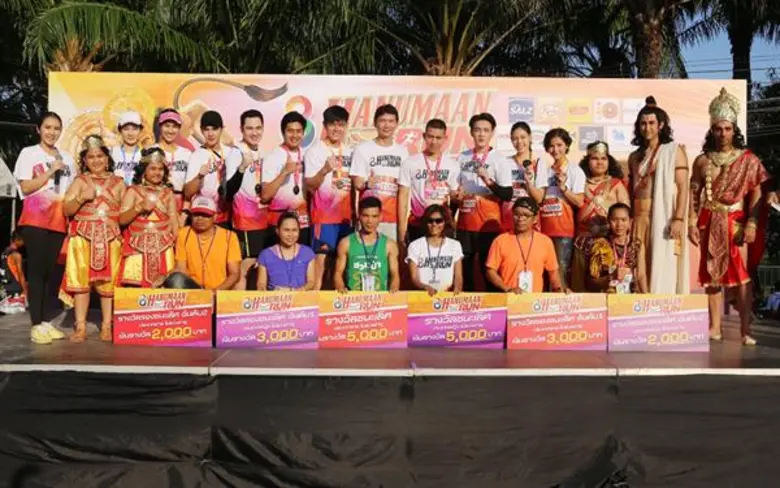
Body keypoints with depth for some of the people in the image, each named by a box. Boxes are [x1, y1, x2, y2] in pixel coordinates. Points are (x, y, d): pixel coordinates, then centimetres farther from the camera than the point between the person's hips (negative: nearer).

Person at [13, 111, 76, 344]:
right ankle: (36, 325, -8)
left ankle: (44, 321, 10)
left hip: (58, 220, 4)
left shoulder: (66, 158, 16)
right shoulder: (29, 153, 2)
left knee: (50, 270, 6)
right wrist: (51, 171, -11)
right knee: (36, 269, -7)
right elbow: (25, 188, -6)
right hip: (35, 219, -4)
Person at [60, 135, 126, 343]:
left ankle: (107, 326, 6)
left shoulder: (118, 182, 12)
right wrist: (81, 198, -14)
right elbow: (66, 210, 1)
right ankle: (80, 327, 2)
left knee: (109, 282, 0)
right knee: (82, 280, -2)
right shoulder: (80, 181, 9)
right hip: (83, 237, 0)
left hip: (111, 238, 1)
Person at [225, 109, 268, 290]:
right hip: (246, 219, -8)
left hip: (261, 218, 8)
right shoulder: (236, 154, -13)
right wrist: (242, 167, -38)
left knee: (260, 264, 12)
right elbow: (229, 191, -26)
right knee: (246, 265, -7)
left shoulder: (260, 153, 10)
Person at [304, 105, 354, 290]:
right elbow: (310, 186, -11)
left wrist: (355, 213, 13)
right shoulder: (314, 151, -5)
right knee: (321, 259, -6)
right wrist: (325, 170, -28)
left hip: (346, 215, 5)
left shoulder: (350, 152, 11)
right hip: (324, 215, -5)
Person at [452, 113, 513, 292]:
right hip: (465, 223, 4)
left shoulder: (499, 159, -4)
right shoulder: (462, 157, 9)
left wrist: (488, 180, -22)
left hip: (489, 224, -4)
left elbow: (507, 195, -11)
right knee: (463, 268, 7)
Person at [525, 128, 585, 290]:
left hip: (563, 229, -3)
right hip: (543, 228, 3)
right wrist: (528, 181, -15)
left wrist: (563, 187, -15)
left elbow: (579, 202, -5)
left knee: (560, 271, -5)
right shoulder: (543, 169, 10)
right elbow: (538, 198, -1)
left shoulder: (575, 171, 1)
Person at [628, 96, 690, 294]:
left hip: (664, 217, -4)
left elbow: (683, 188, -6)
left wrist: (678, 219, -16)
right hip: (640, 217, 4)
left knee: (663, 267, -5)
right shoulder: (635, 157, 15)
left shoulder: (674, 150, 2)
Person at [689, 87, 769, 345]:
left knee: (740, 273, -5)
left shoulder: (748, 159, 1)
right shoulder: (702, 160, 6)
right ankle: (715, 327, 12)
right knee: (712, 273, 6)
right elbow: (694, 193, 5)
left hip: (736, 222, -2)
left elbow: (756, 193, -3)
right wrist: (692, 223, -3)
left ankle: (745, 330, -3)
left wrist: (751, 223, -12)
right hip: (710, 222, 2)